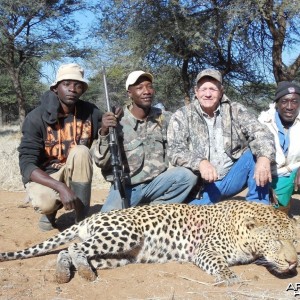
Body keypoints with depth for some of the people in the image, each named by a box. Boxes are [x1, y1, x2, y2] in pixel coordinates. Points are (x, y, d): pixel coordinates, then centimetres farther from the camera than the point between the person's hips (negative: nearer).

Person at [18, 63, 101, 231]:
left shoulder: (90, 113, -11)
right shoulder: (37, 118, -18)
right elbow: (26, 165, -24)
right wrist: (60, 187, -37)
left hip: (74, 175, 3)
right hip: (43, 177, -2)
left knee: (81, 151, -29)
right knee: (44, 202, -35)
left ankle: (83, 220, -20)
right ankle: (51, 210, 5)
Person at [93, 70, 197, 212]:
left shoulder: (165, 118, 3)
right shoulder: (116, 122, -7)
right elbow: (101, 162, -9)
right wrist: (104, 133, -23)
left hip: (156, 183, 3)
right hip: (125, 187, -2)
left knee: (187, 175, -24)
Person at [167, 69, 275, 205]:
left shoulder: (235, 110, 1)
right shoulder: (181, 116, -2)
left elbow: (259, 132, -11)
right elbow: (175, 151, -14)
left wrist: (264, 158, -34)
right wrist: (200, 162, -34)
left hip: (233, 178, 3)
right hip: (202, 185, -2)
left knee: (257, 153, -19)